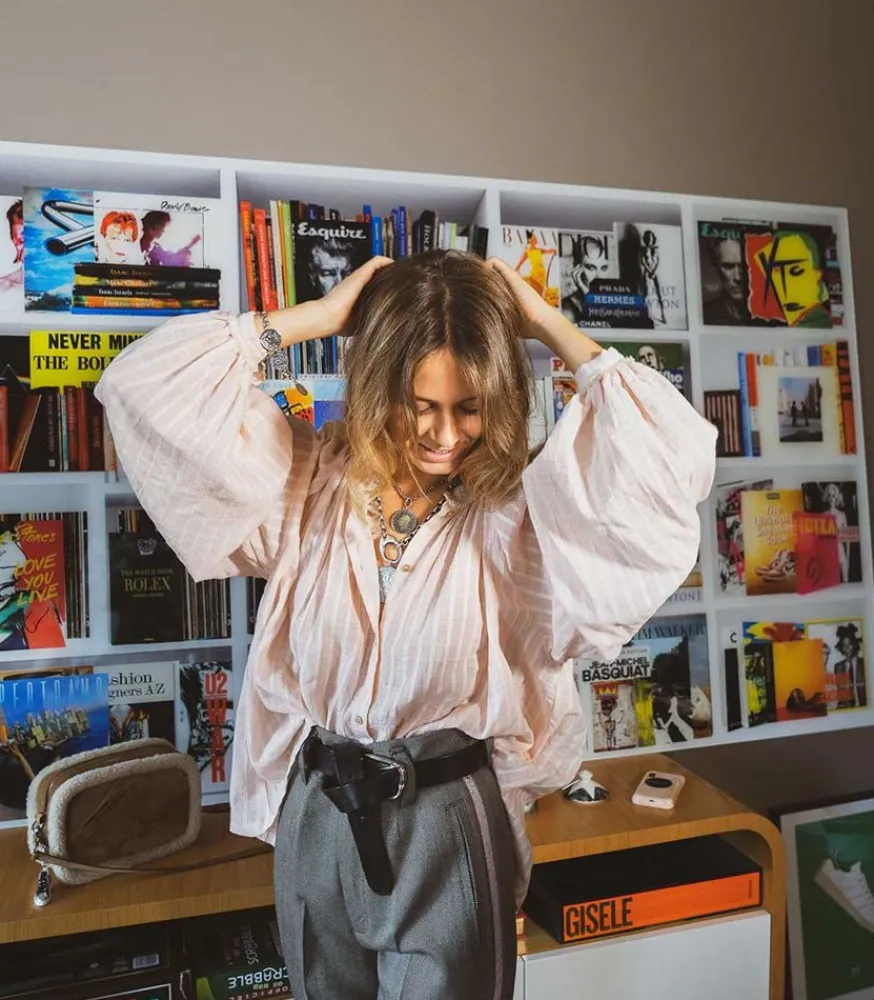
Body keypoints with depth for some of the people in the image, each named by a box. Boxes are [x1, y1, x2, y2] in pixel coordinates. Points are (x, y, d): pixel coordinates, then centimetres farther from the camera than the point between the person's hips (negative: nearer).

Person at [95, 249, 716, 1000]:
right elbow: (143, 385, -11)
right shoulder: (307, 482, -8)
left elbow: (672, 459, -27)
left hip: (450, 824, -3)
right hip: (317, 816, 3)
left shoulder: (515, 512, -14)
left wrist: (550, 326, -17)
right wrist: (316, 316, -14)